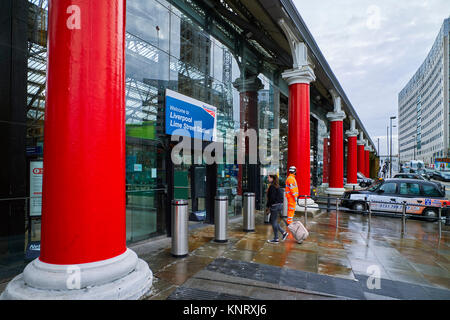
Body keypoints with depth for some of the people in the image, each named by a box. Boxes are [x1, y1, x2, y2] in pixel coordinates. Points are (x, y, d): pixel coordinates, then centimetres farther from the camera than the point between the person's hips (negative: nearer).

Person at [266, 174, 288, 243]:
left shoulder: (272, 186, -18)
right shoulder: (277, 186, 12)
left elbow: (272, 198, -21)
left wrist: (268, 205, -9)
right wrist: (269, 205, 16)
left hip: (275, 205, -10)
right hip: (279, 204, 10)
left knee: (274, 222, 1)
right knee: (272, 221, 18)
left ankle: (276, 239, 11)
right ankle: (284, 233, 19)